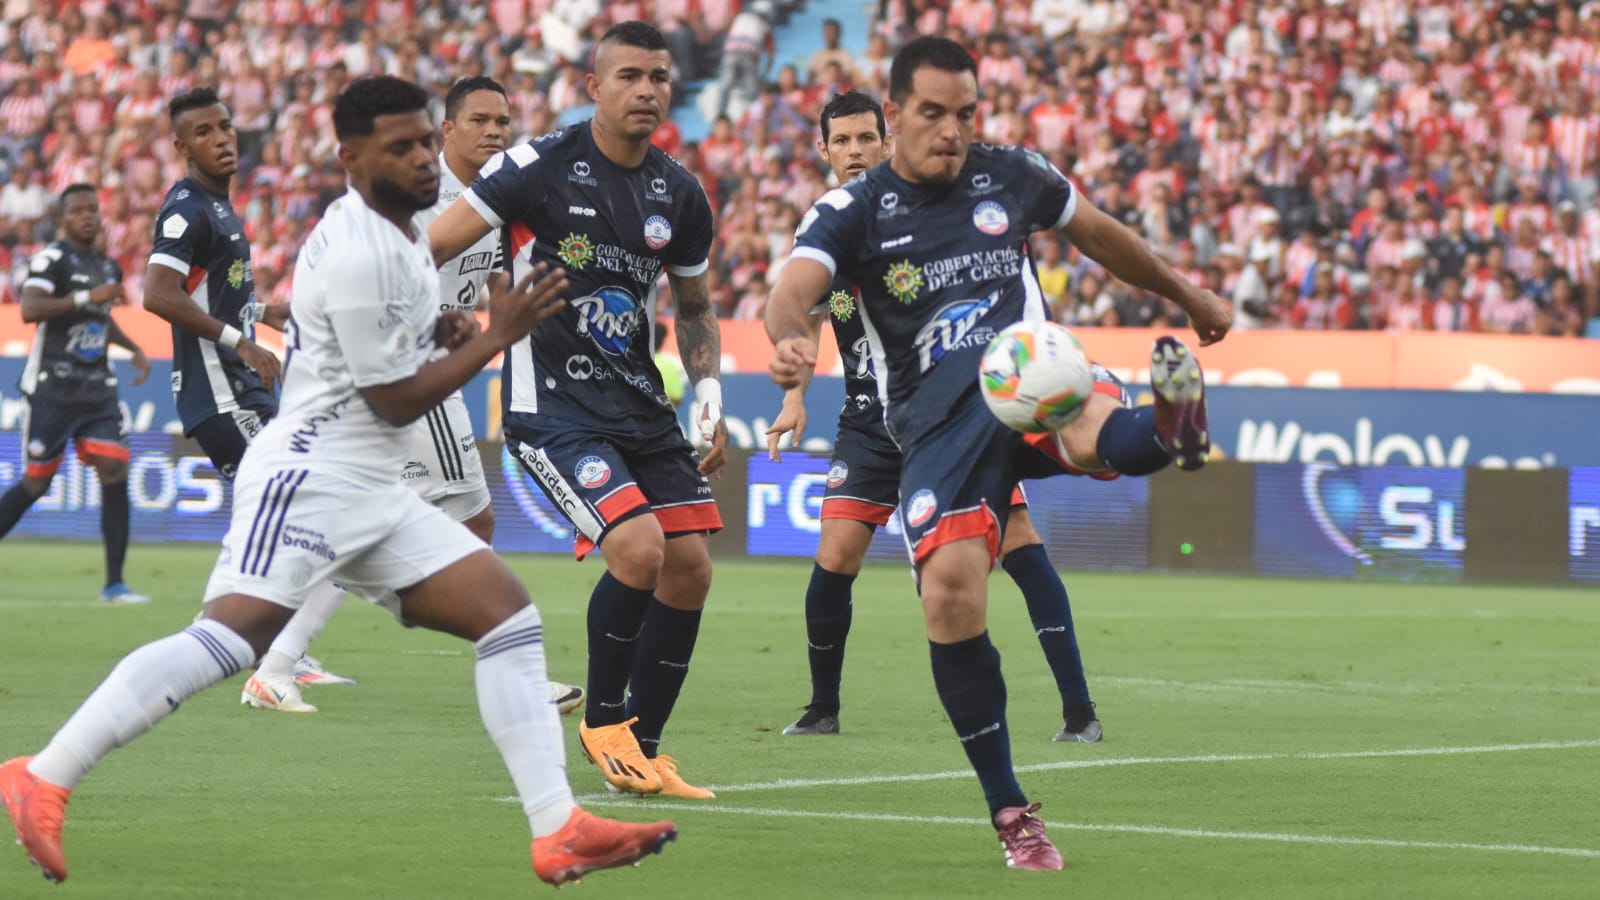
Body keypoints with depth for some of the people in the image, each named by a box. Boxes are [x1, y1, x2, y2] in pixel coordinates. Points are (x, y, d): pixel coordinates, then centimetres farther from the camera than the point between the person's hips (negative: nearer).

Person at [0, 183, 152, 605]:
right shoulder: (52, 258, -8)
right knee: (37, 480, -2)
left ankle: (114, 582, -7)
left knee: (114, 468, -8)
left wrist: (134, 349, 22)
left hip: (97, 385, 6)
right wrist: (86, 298, -27)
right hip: (53, 384, -6)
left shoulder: (108, 267, 15)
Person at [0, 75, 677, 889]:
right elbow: (396, 400, -13)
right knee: (232, 636, -24)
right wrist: (495, 337, -9)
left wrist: (440, 330, 13)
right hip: (310, 476, -10)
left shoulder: (399, 228, 14)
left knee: (507, 612, -1)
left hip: (375, 494, 10)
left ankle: (558, 831, -5)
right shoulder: (359, 254, -17)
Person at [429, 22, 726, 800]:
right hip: (552, 406, -7)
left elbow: (694, 307, 22)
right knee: (638, 547, -22)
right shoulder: (539, 166, -11)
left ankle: (642, 751, 14)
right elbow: (427, 250, -7)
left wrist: (710, 395, 8)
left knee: (690, 567, 0)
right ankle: (603, 720, 0)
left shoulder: (679, 195, 6)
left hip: (640, 403, 7)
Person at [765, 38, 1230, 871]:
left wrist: (1186, 293, 43)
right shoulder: (853, 210, 4)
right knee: (951, 591, -20)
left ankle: (1172, 428, -74)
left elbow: (1097, 232, 32)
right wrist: (791, 339, -40)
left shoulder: (1010, 176, 13)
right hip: (937, 419, -1)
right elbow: (794, 287, -15)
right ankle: (1010, 811, -10)